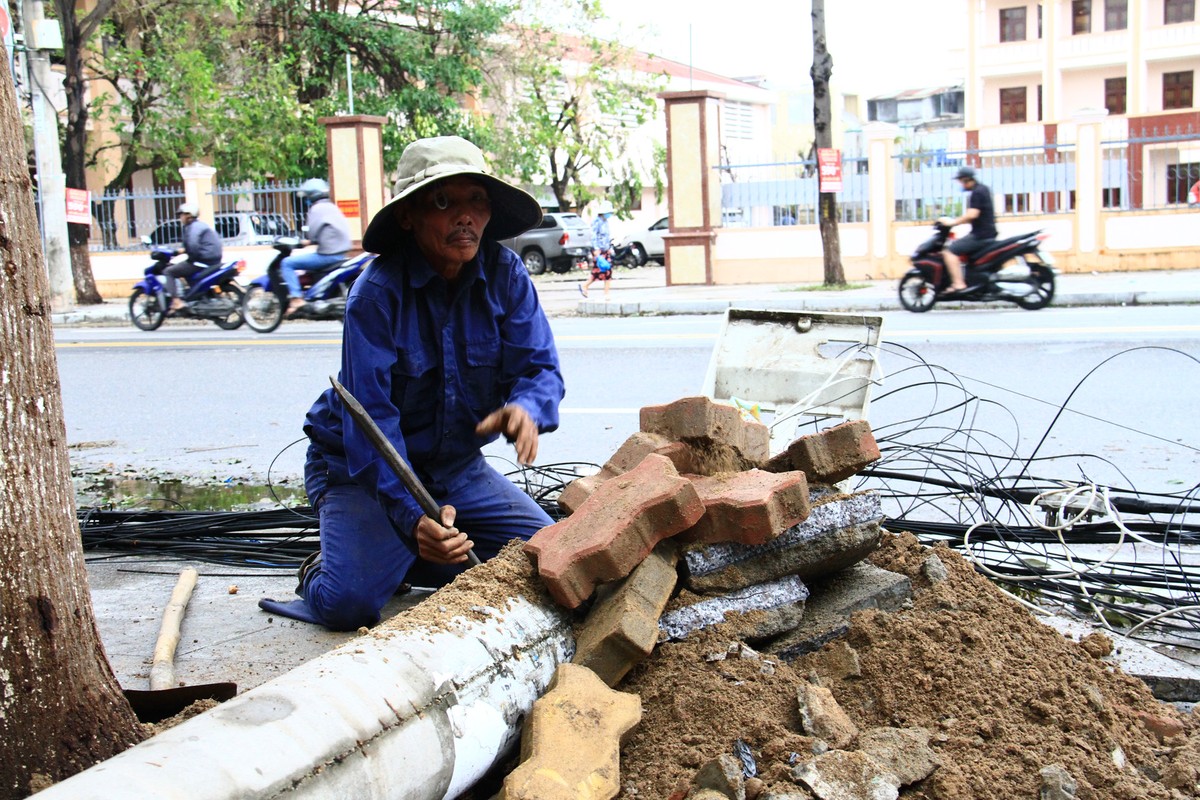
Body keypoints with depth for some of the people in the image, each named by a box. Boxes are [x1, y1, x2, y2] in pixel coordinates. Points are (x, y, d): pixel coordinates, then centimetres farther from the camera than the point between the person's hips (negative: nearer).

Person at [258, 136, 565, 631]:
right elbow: (370, 420, -27)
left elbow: (539, 366, -11)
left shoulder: (504, 274, -9)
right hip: (363, 468, -5)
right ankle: (324, 571, 15)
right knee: (350, 603, -24)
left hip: (457, 467, 5)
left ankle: (408, 562, 13)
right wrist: (412, 516, -41)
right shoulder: (376, 293, -22)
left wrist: (526, 408, -37)